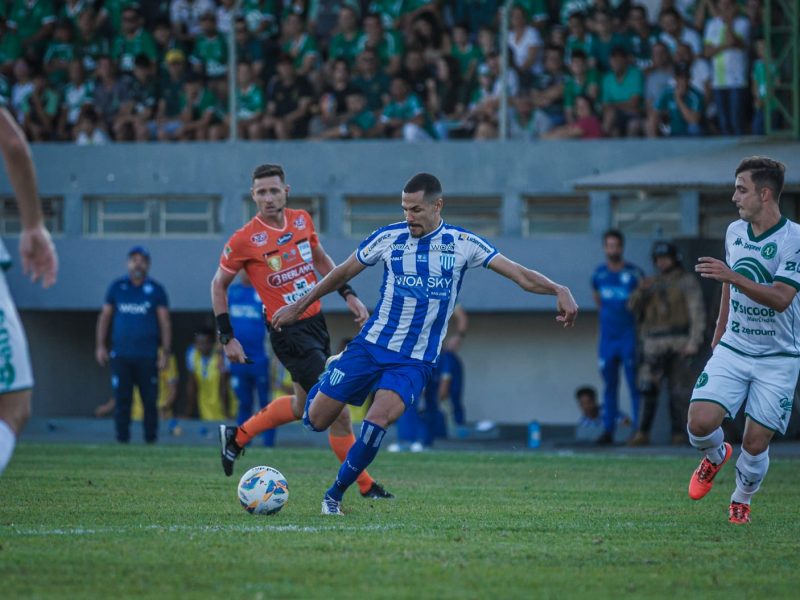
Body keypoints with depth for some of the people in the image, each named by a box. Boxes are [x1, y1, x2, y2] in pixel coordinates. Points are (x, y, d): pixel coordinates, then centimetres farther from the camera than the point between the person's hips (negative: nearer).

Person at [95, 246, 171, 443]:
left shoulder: (156, 290, 4)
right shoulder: (117, 287, 9)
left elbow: (165, 322, 4)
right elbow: (104, 316, 13)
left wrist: (165, 352, -3)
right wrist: (100, 346, 5)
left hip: (147, 356, -1)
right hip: (121, 355, 1)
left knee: (150, 400, -1)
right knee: (122, 399, 1)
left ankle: (151, 438, 5)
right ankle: (122, 437, 5)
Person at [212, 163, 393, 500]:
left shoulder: (302, 221, 2)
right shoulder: (244, 241, -14)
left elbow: (321, 260, 19)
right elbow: (219, 285, -1)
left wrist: (348, 295, 10)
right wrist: (227, 338, -4)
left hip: (316, 321, 7)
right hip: (288, 331, -7)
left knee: (302, 405, 21)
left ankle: (236, 437, 39)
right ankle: (365, 487, -1)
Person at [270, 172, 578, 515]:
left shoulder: (462, 244, -4)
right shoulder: (389, 237, -1)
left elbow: (521, 276, -8)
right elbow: (342, 274, 13)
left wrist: (558, 290, -26)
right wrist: (298, 307, 17)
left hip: (416, 360, -2)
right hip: (371, 345, 2)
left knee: (378, 419, -25)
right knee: (316, 420, 1)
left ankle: (335, 495, -6)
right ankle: (329, 377, 39)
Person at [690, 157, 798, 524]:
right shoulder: (735, 231, 6)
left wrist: (734, 277, -34)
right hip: (732, 350, 4)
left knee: (756, 442, -4)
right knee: (700, 422, -15)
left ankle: (742, 500, 24)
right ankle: (716, 456, 20)